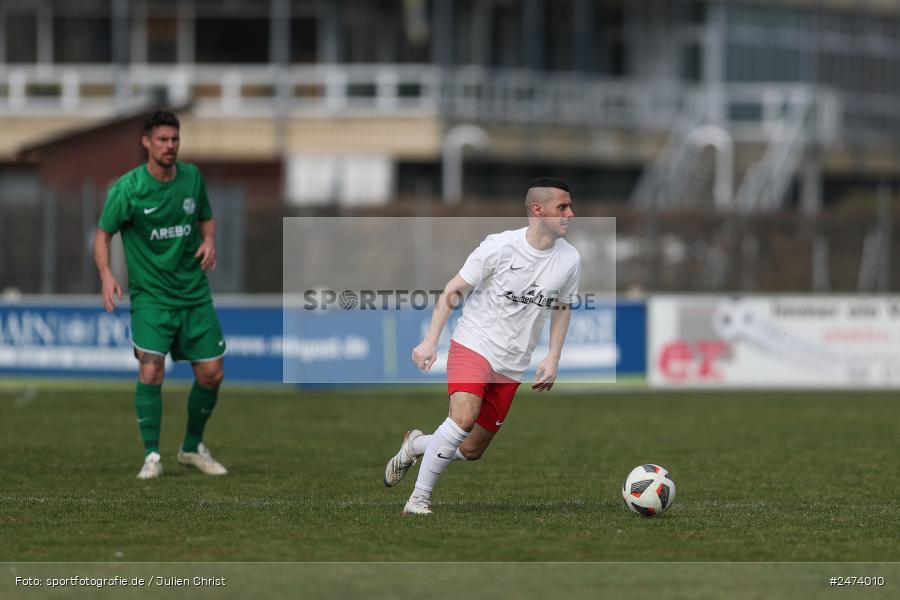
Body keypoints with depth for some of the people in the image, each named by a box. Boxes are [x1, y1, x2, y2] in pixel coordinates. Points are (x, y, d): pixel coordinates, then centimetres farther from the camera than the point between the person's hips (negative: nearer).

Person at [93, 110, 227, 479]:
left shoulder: (192, 177, 2)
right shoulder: (127, 188, -11)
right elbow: (103, 232, -4)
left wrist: (209, 241, -4)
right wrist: (106, 275, -20)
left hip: (194, 293, 4)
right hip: (151, 295, -4)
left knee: (211, 374, 3)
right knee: (151, 370, -20)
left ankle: (192, 448, 25)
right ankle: (152, 456, -9)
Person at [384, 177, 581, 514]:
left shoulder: (569, 260, -1)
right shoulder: (500, 246, -14)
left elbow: (562, 308, 17)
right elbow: (453, 290, -5)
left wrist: (553, 358, 7)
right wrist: (430, 341, -12)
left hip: (512, 366, 5)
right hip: (473, 345, -5)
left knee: (472, 451, 7)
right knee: (464, 416, -30)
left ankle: (415, 445, 36)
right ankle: (418, 499, -19)